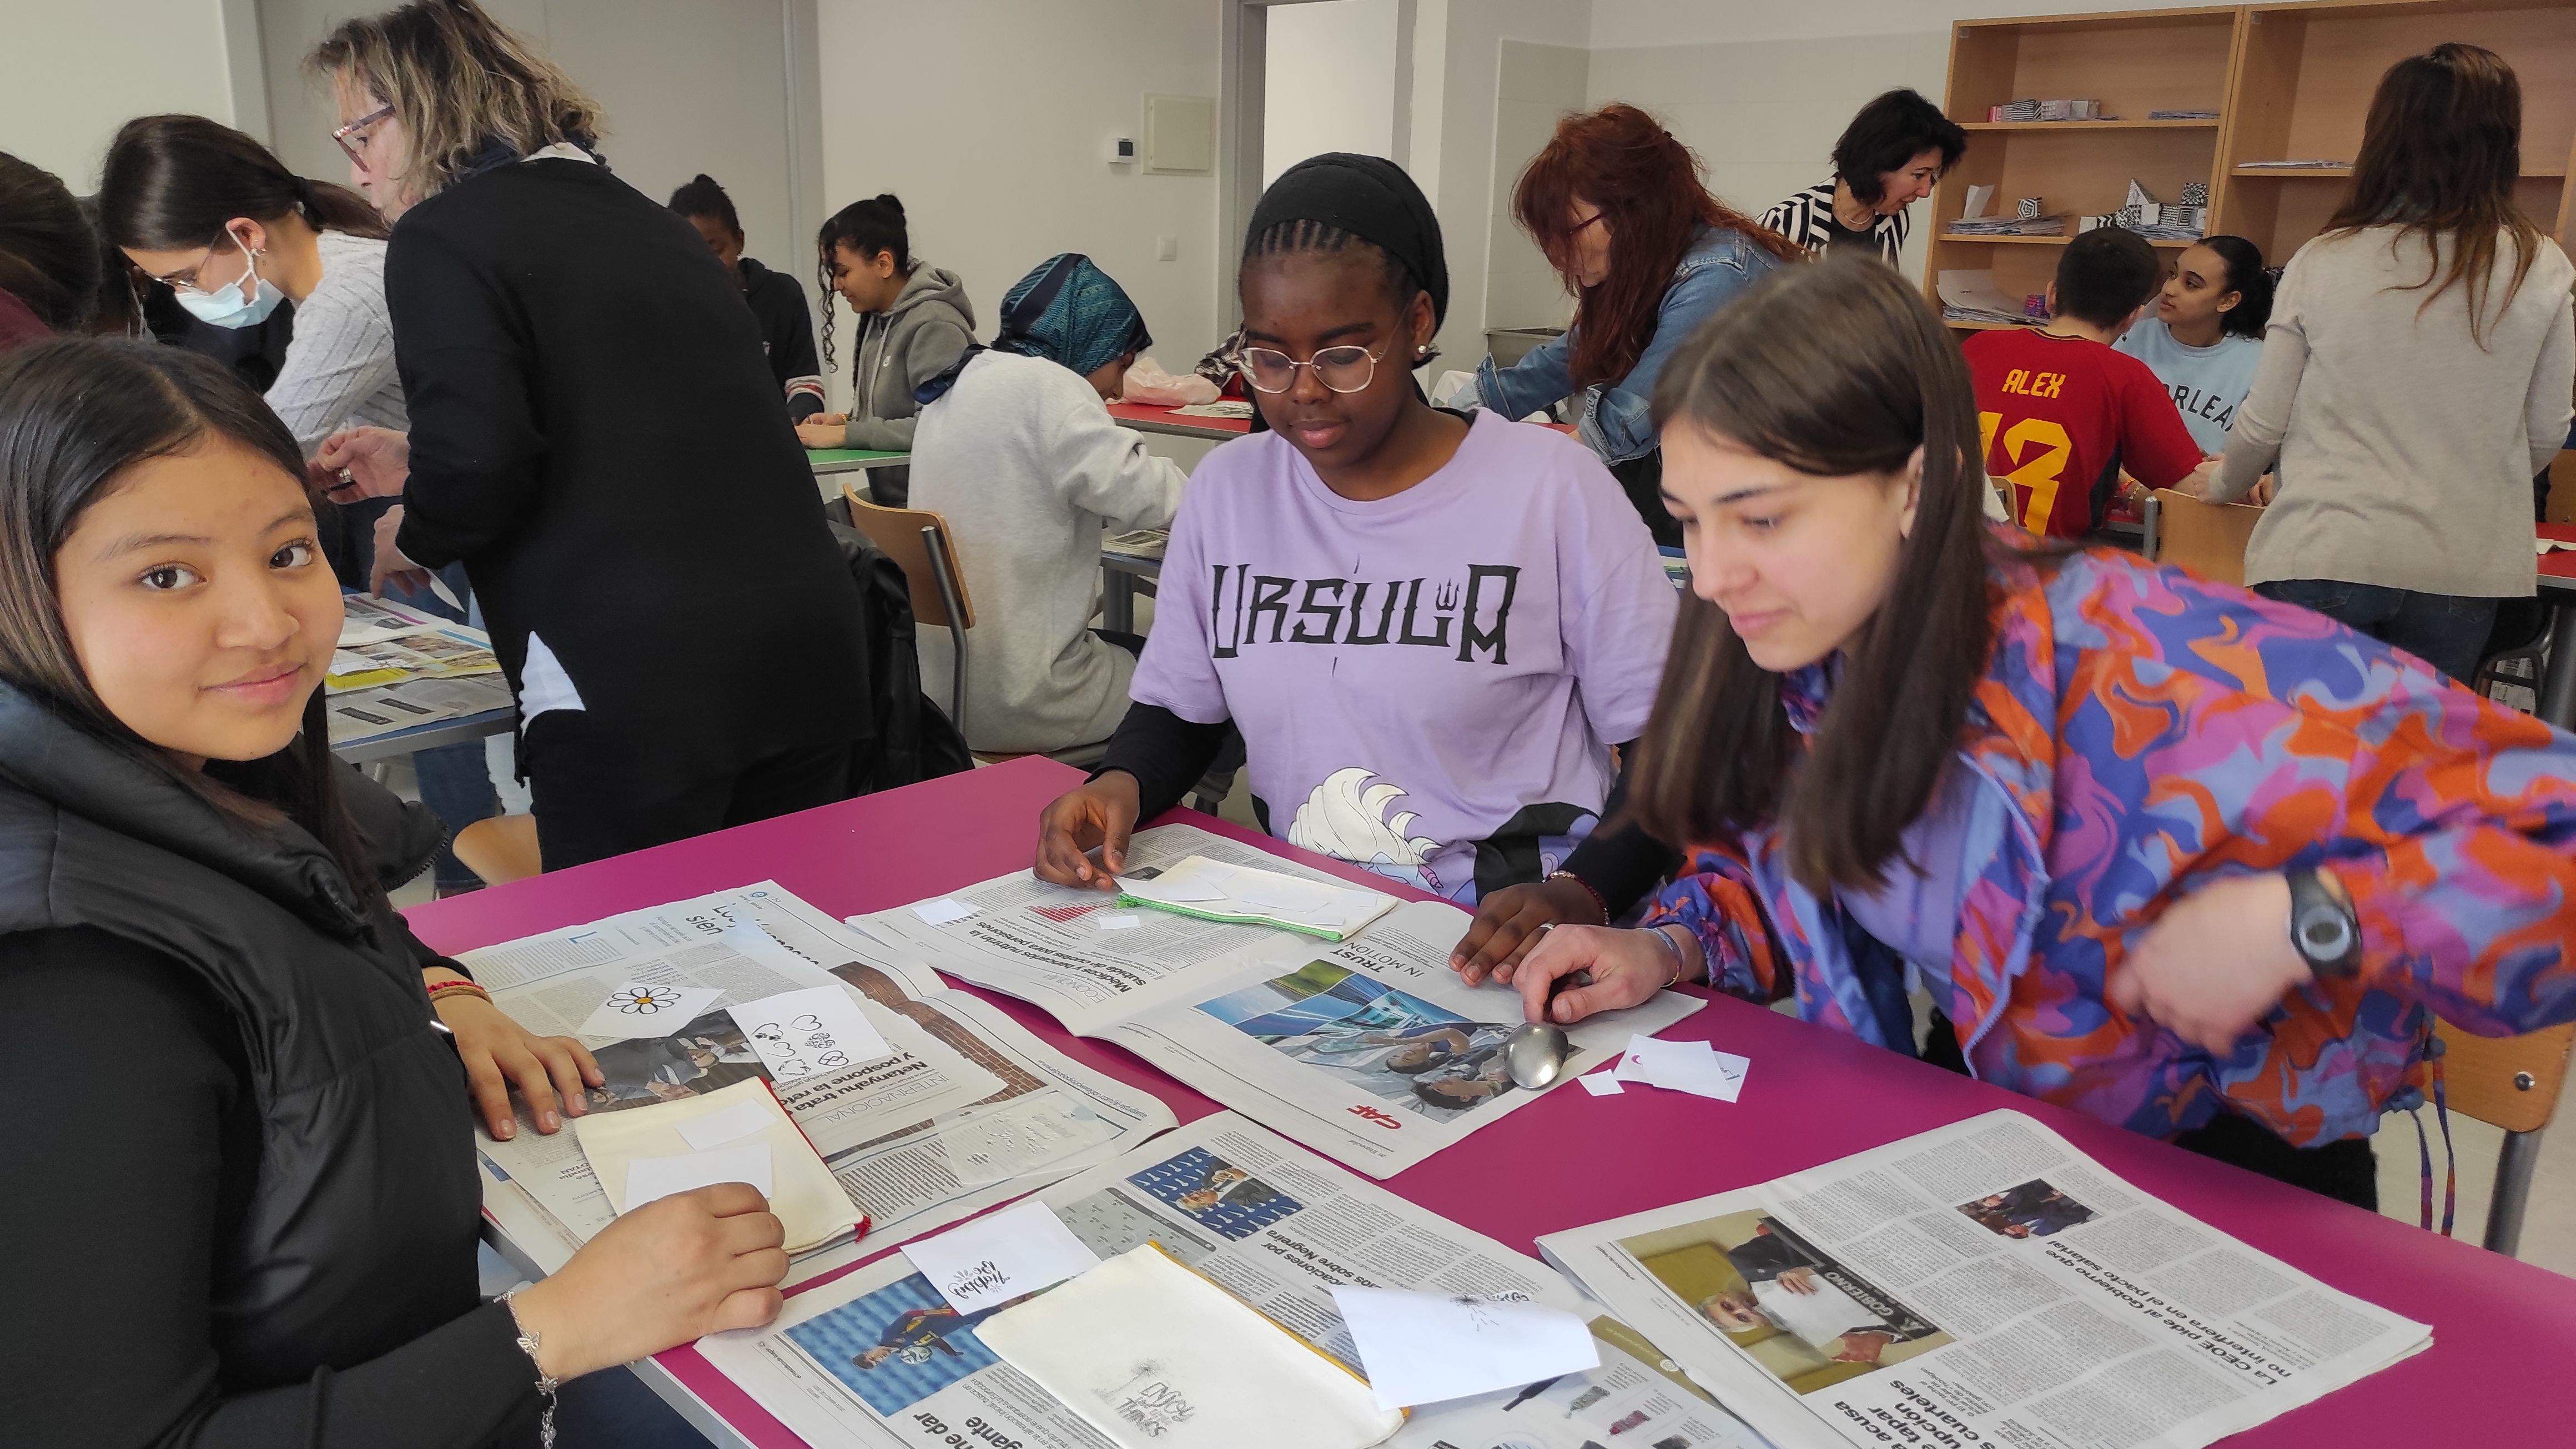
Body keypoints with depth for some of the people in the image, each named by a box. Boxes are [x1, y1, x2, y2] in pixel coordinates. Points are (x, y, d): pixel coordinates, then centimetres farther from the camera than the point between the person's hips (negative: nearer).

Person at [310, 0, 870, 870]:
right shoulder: (646, 220, 19)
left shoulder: (441, 238, -3)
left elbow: (479, 463, -16)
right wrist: (422, 465, 32)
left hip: (642, 692, -7)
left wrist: (412, 537, 6)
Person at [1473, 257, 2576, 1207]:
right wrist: (1668, 952, -9)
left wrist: (2293, 924, -34)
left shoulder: (2163, 674, -30)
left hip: (2234, 1173, -5)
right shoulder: (1790, 669, -9)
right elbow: (1774, 872, 10)